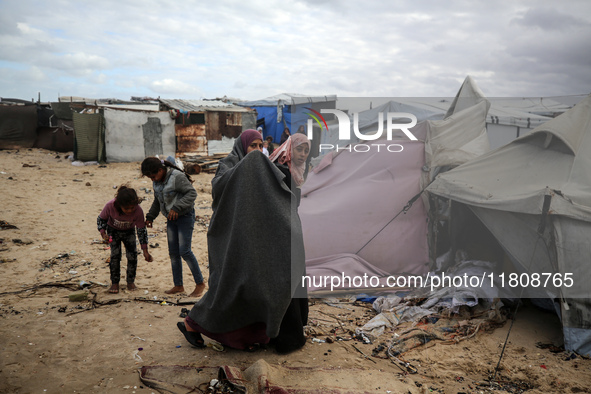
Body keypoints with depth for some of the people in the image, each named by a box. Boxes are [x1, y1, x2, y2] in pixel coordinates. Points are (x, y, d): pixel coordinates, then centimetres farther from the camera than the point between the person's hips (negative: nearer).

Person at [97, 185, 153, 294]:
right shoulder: (110, 206, -35)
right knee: (115, 255, -13)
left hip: (129, 231, 1)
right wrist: (103, 233, -30)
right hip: (113, 230, -1)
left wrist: (145, 250, -25)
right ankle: (115, 282, 2)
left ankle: (130, 281, 8)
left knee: (132, 254, -10)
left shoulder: (138, 211, -34)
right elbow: (101, 219, -14)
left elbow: (141, 230, -23)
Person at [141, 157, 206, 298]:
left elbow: (192, 193, -23)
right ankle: (178, 285, 18)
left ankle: (200, 283, 2)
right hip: (171, 219, 8)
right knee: (173, 252, 8)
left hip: (185, 216, -8)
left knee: (184, 251, -11)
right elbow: (157, 201, 21)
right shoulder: (157, 182, 6)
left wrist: (176, 208, -30)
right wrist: (150, 216, 16)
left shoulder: (177, 177, -19)